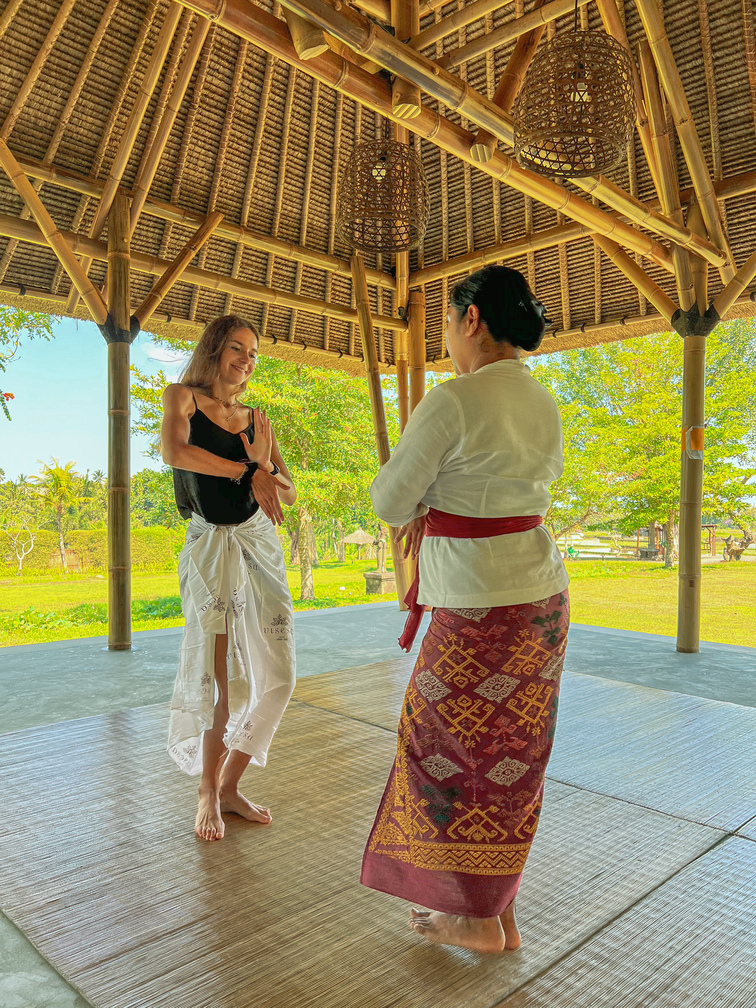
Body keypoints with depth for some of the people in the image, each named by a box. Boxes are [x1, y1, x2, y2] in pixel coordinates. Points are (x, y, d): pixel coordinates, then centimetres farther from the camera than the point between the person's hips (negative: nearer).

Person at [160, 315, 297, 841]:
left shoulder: (256, 419, 14)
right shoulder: (183, 397, 4)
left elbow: (289, 495, 11)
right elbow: (175, 452, -19)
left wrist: (265, 463, -9)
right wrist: (247, 472, -15)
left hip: (261, 544, 5)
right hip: (211, 546, -5)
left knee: (277, 674, 2)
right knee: (223, 681, -7)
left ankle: (230, 785, 18)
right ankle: (208, 792, 15)